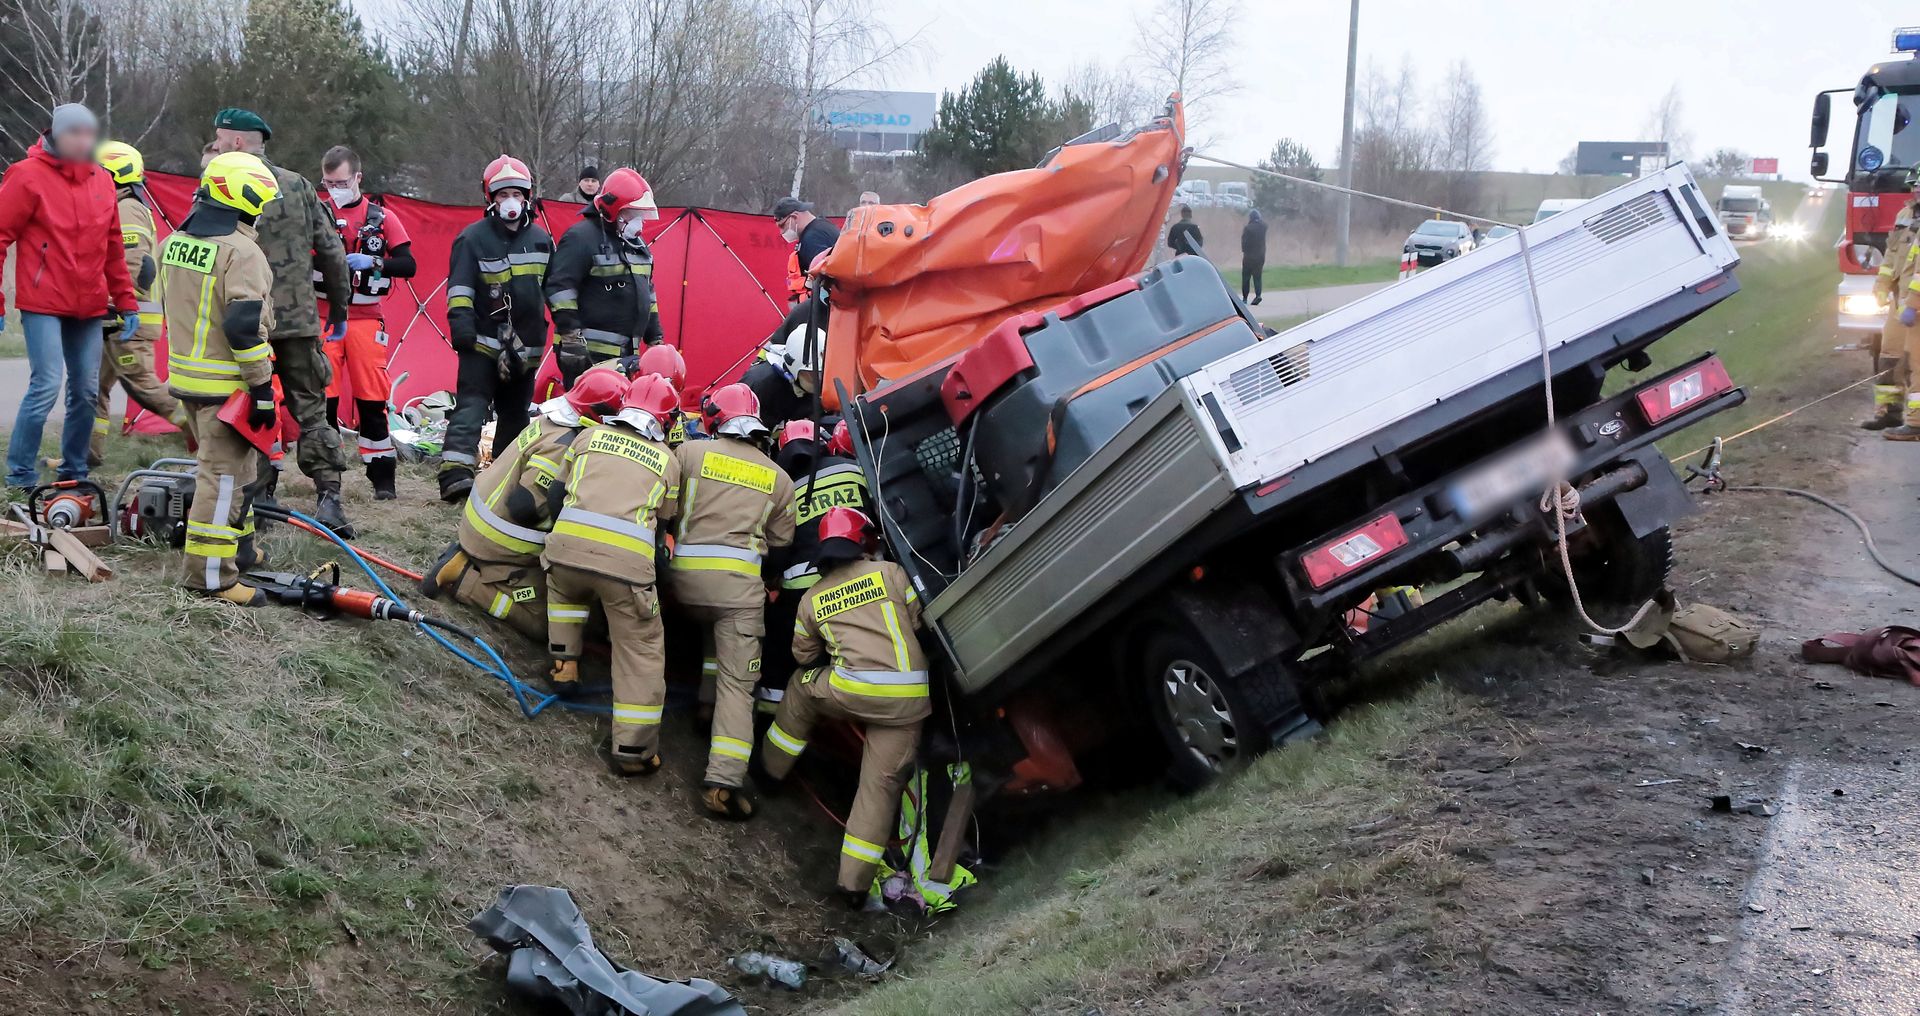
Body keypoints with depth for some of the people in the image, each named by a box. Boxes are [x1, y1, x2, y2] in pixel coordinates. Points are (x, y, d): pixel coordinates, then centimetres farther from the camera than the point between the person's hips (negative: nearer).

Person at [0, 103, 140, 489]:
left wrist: (126, 302, 15)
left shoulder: (101, 180, 11)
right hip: (43, 305, -6)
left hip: (90, 307, 6)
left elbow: (113, 248, 17)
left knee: (86, 390, 6)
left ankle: (74, 472, 19)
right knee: (46, 386, -13)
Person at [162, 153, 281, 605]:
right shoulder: (242, 253, -19)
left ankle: (237, 547, 35)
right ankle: (210, 574, -5)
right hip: (226, 385, -9)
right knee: (224, 474, -5)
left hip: (186, 375, 9)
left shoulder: (174, 244, 9)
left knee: (226, 464, 23)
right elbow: (245, 327, -22)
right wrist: (262, 389, -17)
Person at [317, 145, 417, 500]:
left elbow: (408, 265, 1)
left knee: (372, 398, -1)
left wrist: (373, 261, -15)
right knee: (323, 397, -1)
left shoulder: (382, 218, 6)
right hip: (323, 317, 0)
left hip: (366, 319, 0)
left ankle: (382, 477, 5)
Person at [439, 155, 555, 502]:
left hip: (525, 346, 6)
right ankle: (455, 475, -26)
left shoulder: (541, 239, 11)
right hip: (483, 343, -6)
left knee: (515, 415, 14)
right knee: (470, 409, -16)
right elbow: (459, 285, -9)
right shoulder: (473, 238, -4)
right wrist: (460, 320, -20)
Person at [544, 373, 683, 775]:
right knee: (642, 651, 7)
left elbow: (562, 486, 27)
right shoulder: (668, 461, 18)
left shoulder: (590, 436, 19)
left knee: (563, 589, 38)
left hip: (567, 545, 2)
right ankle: (633, 750, 3)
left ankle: (564, 659, 29)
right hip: (628, 561, -2)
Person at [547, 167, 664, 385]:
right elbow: (560, 288, -15)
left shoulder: (636, 242, 19)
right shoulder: (581, 238, -9)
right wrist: (571, 337, -20)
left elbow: (647, 292, 28)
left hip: (626, 353, 9)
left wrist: (655, 338, 24)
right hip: (589, 353, -9)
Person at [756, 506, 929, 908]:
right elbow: (917, 622, 11)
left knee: (803, 685, 32)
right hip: (909, 697, 0)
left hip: (853, 691, 1)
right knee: (880, 783, 5)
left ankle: (772, 767, 44)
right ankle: (854, 880, 3)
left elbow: (804, 655, 23)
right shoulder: (891, 573, 5)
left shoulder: (812, 598, 12)